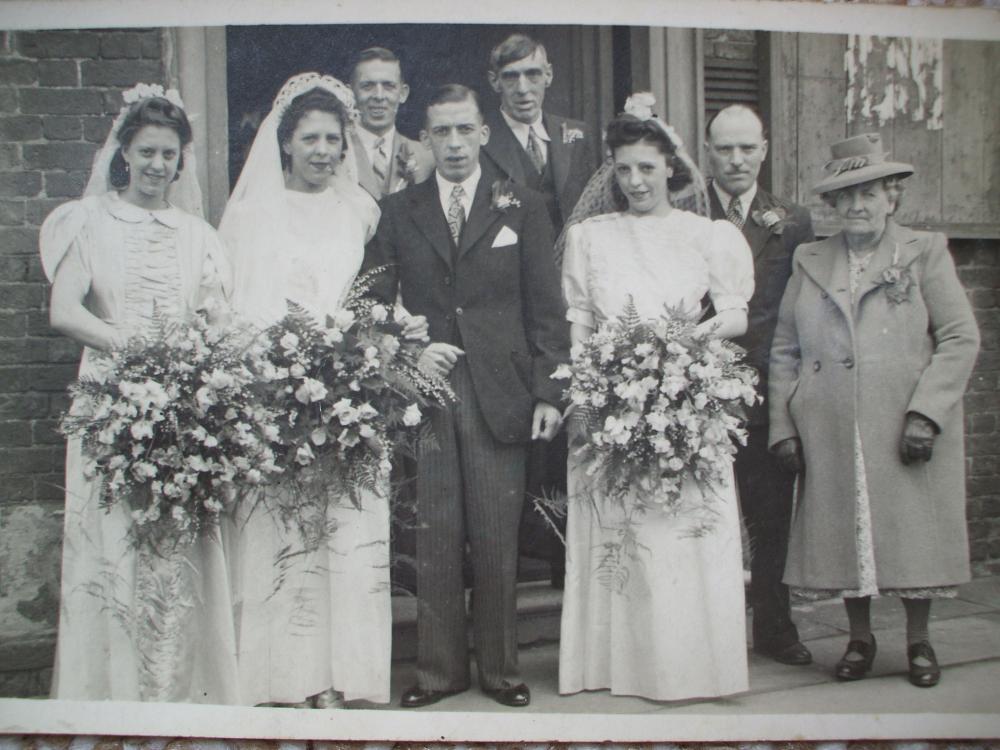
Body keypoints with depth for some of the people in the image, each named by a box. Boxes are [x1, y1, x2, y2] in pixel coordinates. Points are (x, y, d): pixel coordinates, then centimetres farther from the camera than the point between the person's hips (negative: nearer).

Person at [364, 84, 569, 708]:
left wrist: (548, 392, -3)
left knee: (499, 540, 4)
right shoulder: (397, 213, 11)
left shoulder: (523, 209, 8)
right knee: (433, 539, 4)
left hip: (499, 394, -1)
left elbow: (546, 309, 4)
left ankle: (500, 668, 18)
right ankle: (440, 669, 18)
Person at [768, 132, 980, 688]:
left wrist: (925, 413, -12)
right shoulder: (809, 262, 12)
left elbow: (961, 339, -2)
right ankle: (860, 638, 24)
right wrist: (783, 427, 3)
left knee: (913, 533, 4)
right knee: (844, 534, 6)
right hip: (831, 434, 2)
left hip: (907, 432, -2)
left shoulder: (925, 252, 4)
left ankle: (919, 640, 24)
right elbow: (784, 351, 11)